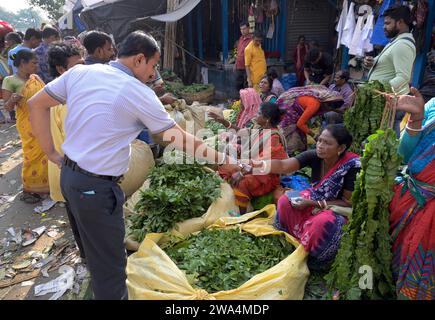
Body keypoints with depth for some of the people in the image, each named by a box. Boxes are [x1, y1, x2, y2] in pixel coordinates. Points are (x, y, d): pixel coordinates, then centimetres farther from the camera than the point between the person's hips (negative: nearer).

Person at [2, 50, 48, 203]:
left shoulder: (36, 78, 6)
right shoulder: (10, 80, -9)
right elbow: (7, 107, -9)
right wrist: (12, 100, -30)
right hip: (28, 125, -5)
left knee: (45, 153, 12)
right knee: (32, 155, 1)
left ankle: (43, 183, 29)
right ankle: (27, 190, 16)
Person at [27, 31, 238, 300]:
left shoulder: (79, 72, 1)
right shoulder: (138, 93, -16)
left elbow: (37, 104, 8)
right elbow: (180, 140, -11)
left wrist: (51, 152, 10)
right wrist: (221, 160, 0)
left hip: (68, 175, 8)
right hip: (96, 188, -8)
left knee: (92, 249, 30)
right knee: (110, 263, 7)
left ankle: (100, 287, 55)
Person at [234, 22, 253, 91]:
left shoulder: (251, 39, -13)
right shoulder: (241, 38, 12)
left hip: (246, 68, -8)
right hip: (239, 67, 8)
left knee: (246, 87, -1)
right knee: (239, 85, 15)